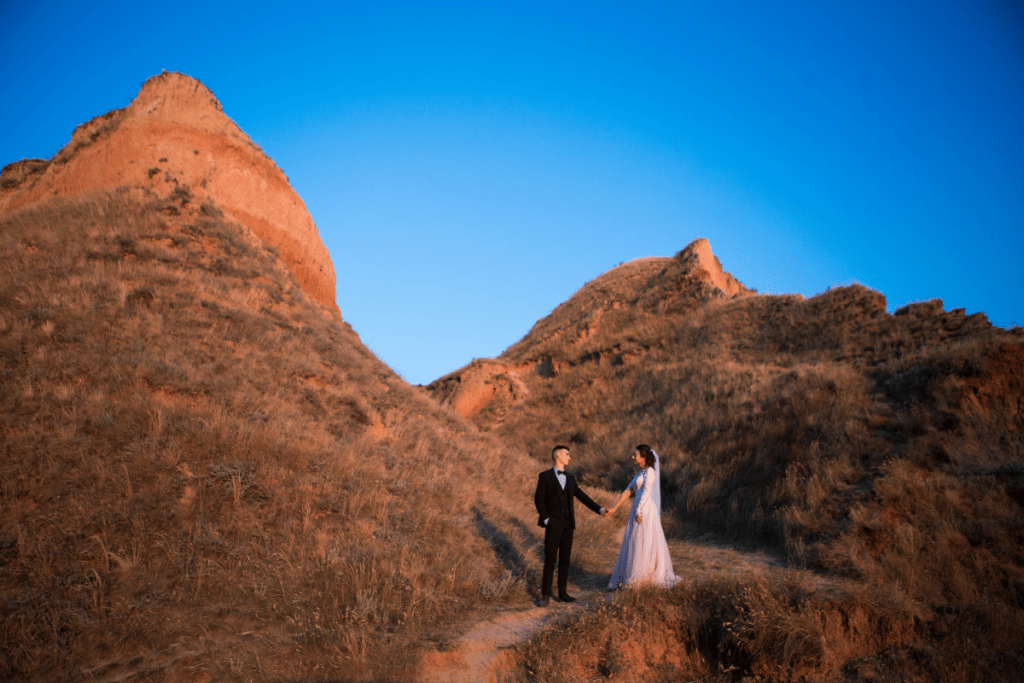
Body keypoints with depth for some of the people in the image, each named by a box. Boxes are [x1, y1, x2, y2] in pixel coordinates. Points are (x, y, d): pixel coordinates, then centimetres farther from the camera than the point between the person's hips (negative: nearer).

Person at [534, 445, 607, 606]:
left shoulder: (570, 478, 17)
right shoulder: (545, 476, 1)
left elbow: (582, 496, 15)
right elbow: (538, 499, -3)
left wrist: (599, 509, 7)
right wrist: (545, 519, -10)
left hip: (568, 524, 5)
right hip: (553, 524, -5)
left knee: (565, 559, 7)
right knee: (550, 559, -6)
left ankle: (562, 593, 15)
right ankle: (545, 595, -1)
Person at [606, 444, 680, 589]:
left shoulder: (650, 471, -7)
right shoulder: (639, 474, 20)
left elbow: (646, 491, -18)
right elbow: (628, 491, 17)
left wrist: (639, 511, -26)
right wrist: (615, 508, 11)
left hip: (646, 510, -9)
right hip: (637, 510, 9)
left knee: (645, 543, -5)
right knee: (632, 544, 9)